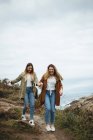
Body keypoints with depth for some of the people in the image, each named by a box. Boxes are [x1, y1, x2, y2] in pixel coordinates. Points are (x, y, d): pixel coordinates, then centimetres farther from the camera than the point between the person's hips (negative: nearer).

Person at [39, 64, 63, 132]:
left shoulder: (57, 77, 1)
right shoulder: (45, 76, -2)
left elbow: (60, 85, 9)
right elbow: (40, 82, 11)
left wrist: (61, 90, -11)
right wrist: (41, 84, -12)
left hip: (53, 94, 2)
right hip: (46, 93, -1)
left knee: (53, 110, 3)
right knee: (48, 108, -15)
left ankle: (52, 125, 20)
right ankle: (47, 124, -3)